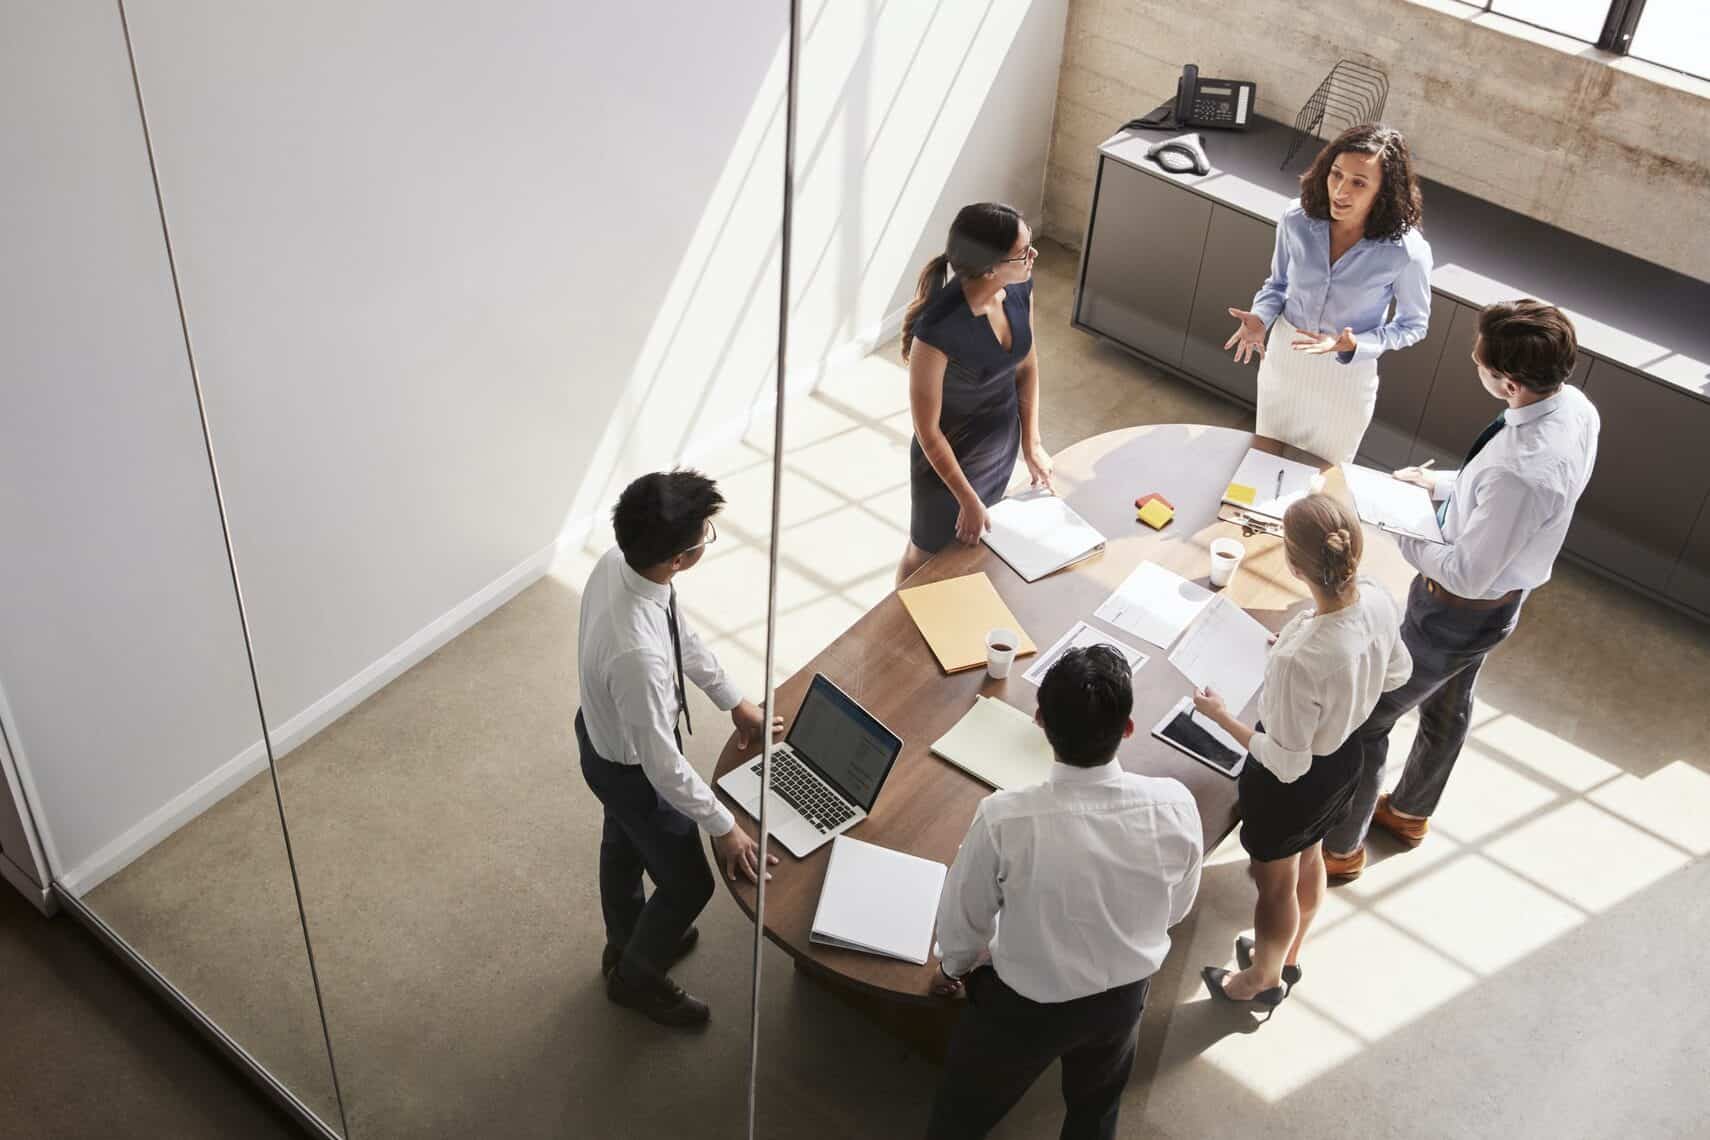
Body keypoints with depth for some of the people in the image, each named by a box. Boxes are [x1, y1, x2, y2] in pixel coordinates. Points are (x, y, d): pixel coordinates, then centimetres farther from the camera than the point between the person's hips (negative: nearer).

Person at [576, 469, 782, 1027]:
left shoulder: (619, 561, -21)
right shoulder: (637, 652, -46)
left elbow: (680, 631, -1)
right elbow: (661, 764, -32)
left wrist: (733, 699, 10)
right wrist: (723, 825, -17)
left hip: (605, 733, 8)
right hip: (633, 769, -8)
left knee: (624, 843, 33)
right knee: (688, 882, 18)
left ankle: (627, 942, 62)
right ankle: (637, 977, 46)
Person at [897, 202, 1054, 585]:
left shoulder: (1019, 287, -18)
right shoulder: (938, 330, -39)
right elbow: (927, 430, -26)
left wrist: (1032, 442, 5)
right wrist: (967, 500, -17)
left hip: (1003, 443, 6)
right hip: (949, 456, -6)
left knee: (972, 542, 31)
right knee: (928, 554, 22)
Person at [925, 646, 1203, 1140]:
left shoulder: (1005, 818, -35)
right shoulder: (1175, 807, -27)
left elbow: (962, 917, -15)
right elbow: (1175, 909, -6)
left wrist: (953, 967, 8)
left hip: (1025, 1005, -3)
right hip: (1125, 995, 3)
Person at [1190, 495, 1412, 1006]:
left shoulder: (1298, 660, -43)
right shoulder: (1378, 600, -22)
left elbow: (1286, 763, -27)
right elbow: (1398, 673, 0)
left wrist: (1221, 716, -15)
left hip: (1292, 784, -7)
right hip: (1346, 757, 7)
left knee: (1276, 885, 23)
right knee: (1308, 859, 33)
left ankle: (1264, 978, 52)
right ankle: (1287, 955, 60)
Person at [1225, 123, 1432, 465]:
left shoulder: (1407, 251, -27)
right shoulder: (1298, 219, -20)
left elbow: (1414, 323, -11)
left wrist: (1353, 346, -26)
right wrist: (1259, 319, -20)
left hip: (1346, 375, -2)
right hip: (1284, 353, 2)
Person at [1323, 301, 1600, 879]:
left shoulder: (1523, 468, -42)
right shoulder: (1574, 407, -14)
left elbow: (1467, 574, -31)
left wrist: (1400, 531, -18)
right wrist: (1446, 483, 2)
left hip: (1460, 610, -9)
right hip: (1502, 595, 9)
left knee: (1364, 718, 10)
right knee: (1448, 704, 30)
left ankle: (1339, 848, 31)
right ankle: (1410, 812, 56)